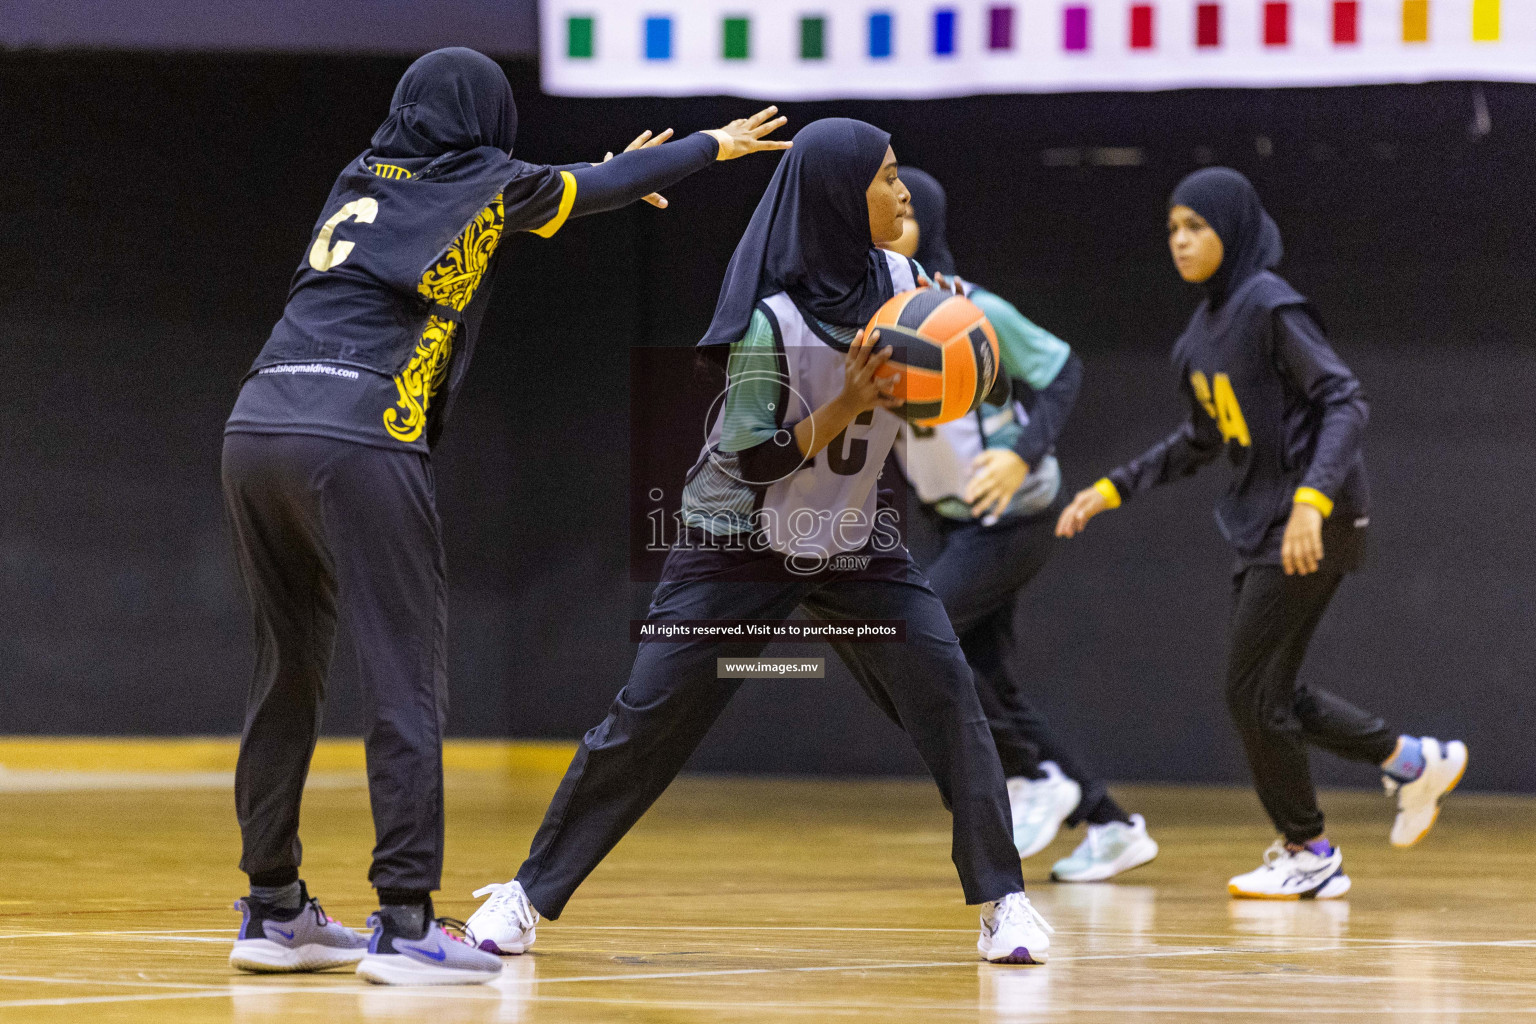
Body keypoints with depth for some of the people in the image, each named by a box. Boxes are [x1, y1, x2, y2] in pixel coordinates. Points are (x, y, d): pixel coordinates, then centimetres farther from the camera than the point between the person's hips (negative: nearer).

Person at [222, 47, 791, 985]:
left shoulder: (361, 183, 24)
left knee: (289, 673, 14)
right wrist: (715, 145, 39)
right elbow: (605, 186, 23)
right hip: (358, 443, -7)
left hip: (256, 428, 7)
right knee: (405, 681, -4)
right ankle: (405, 925, -10)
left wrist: (604, 183, 53)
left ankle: (274, 912, 17)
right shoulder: (477, 187, 8)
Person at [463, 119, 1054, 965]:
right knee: (646, 718, -4)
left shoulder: (898, 282, -4)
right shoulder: (771, 321, -22)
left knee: (945, 690, -12)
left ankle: (1000, 897, -6)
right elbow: (753, 460, -22)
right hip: (744, 541, -4)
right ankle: (531, 894, 8)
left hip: (853, 545, 5)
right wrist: (848, 404, -32)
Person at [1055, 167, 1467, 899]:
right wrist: (1112, 490, 17)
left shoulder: (1270, 307, -14)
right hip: (1260, 528, 9)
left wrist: (1312, 500, -31)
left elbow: (1345, 401, -19)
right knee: (1270, 692, 11)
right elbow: (1202, 441, 23)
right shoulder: (1201, 336, 12)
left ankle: (1307, 853, 10)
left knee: (1251, 689, -4)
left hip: (1316, 526, -9)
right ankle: (1414, 762, 25)